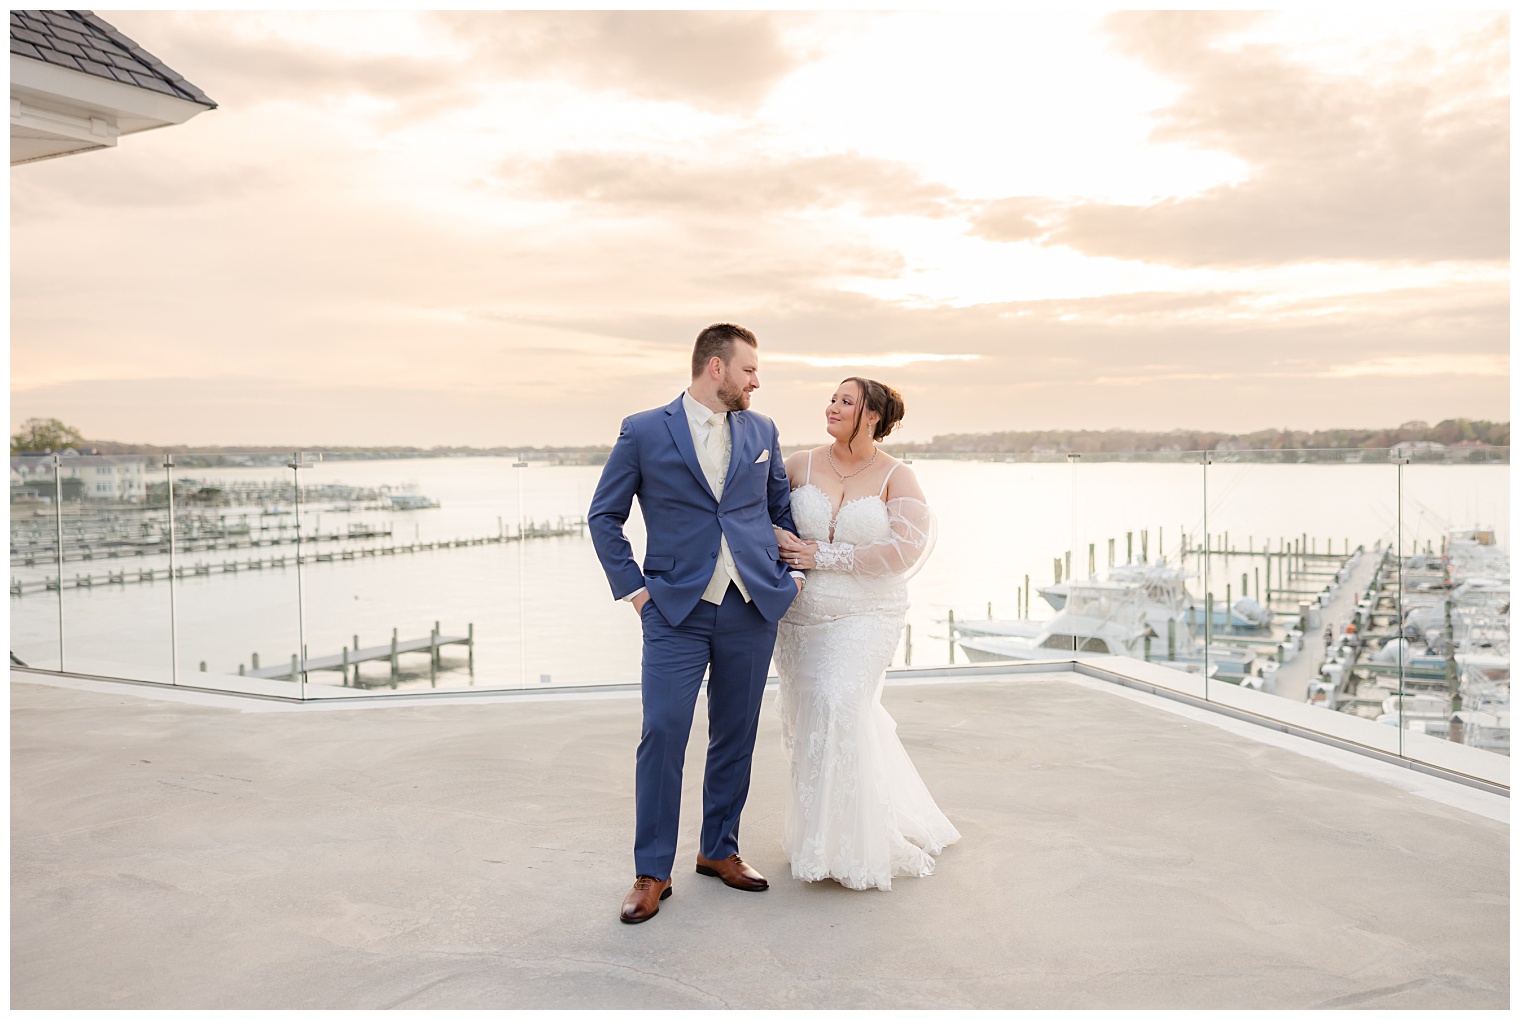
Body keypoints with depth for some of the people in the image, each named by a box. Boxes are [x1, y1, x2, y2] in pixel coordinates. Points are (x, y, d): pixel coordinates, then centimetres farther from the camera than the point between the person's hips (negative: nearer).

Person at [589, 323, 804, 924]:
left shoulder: (762, 432, 10)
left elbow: (782, 508, 21)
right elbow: (603, 517, 4)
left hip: (753, 608, 4)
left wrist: (792, 573, 10)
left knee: (735, 737, 11)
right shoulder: (643, 433, 0)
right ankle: (652, 872, 7)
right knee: (662, 735, -8)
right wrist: (632, 587, -3)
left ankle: (719, 850, 28)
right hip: (677, 611, -3)